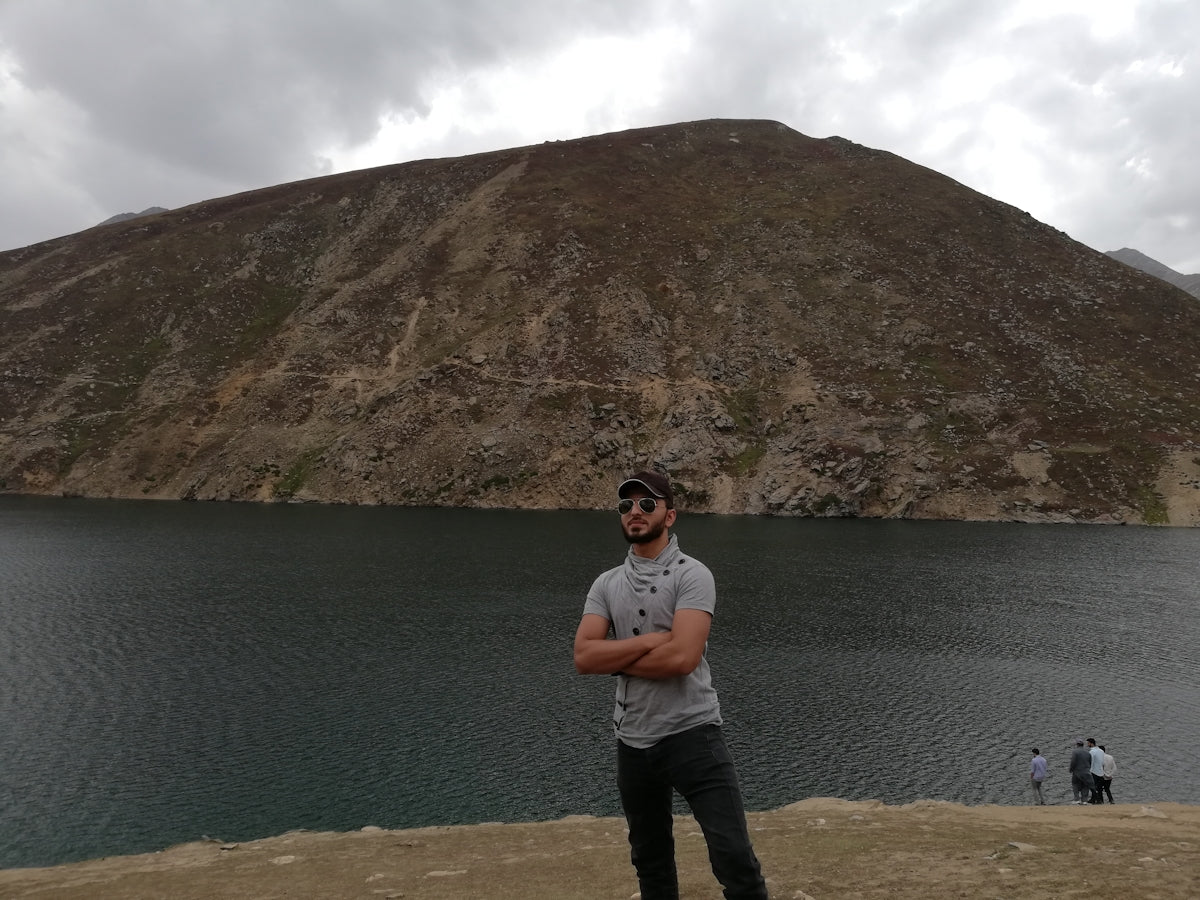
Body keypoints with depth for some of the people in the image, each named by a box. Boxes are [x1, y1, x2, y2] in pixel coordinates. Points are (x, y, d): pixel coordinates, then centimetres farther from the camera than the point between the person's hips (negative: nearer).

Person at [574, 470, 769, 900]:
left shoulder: (692, 574, -9)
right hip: (633, 741, 5)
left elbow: (683, 656, -22)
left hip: (692, 733, -5)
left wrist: (617, 659, -9)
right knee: (650, 860, 20)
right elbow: (583, 657, -6)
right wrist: (650, 640, -15)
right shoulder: (605, 584, 6)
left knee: (734, 856, -7)